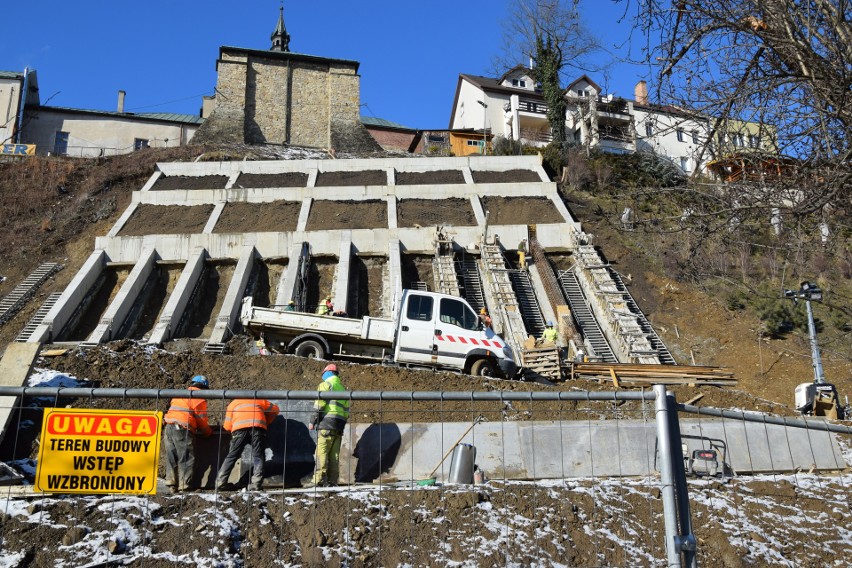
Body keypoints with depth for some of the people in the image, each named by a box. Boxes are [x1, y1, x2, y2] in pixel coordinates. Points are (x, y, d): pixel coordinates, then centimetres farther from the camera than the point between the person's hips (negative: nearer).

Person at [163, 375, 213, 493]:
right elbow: (201, 419, 0)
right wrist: (209, 431, 17)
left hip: (168, 426, 7)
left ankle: (172, 484, 13)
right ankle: (185, 485, -7)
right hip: (182, 429, -7)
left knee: (172, 458, 12)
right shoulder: (199, 397, 1)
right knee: (187, 458, -4)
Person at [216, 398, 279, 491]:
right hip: (258, 426, 0)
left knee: (232, 456, 9)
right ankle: (256, 483, -11)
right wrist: (267, 422, 43)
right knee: (258, 456, 2)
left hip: (240, 428, 0)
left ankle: (221, 482, 5)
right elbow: (275, 409, 32)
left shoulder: (233, 403, 31)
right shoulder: (260, 400, 34)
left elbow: (227, 426, 23)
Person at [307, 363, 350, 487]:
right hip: (339, 426, 7)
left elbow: (319, 404, -8)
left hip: (327, 422, -7)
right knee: (334, 454, 7)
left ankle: (319, 479, -17)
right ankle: (332, 480, 4)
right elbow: (346, 409, 20)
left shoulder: (326, 385, 2)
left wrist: (312, 421, -5)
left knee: (321, 452, -10)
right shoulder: (343, 388, 24)